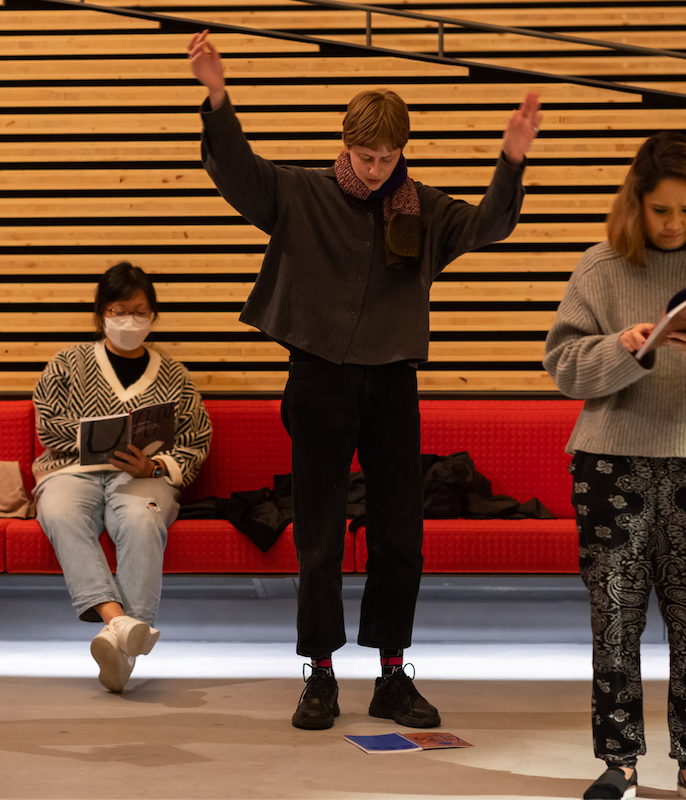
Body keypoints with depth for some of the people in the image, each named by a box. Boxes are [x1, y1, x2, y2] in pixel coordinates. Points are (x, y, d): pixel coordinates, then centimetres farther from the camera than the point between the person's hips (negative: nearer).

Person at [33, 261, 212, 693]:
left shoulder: (173, 377, 20)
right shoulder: (69, 363, 20)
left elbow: (196, 446, 13)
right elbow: (50, 426, 9)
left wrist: (154, 466, -8)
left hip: (143, 477, 0)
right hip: (74, 471, 0)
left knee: (142, 520, -38)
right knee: (63, 517, -38)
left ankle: (124, 639, -55)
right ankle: (118, 620, -56)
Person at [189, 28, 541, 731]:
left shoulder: (422, 210, 5)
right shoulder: (302, 196, -1)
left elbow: (484, 226, -7)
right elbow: (237, 170, -12)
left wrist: (511, 162, -24)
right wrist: (216, 99, -29)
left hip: (392, 385, 2)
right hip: (319, 382, -2)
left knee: (400, 536, 6)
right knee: (319, 537, 4)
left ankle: (393, 678, 18)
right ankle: (321, 677, 15)